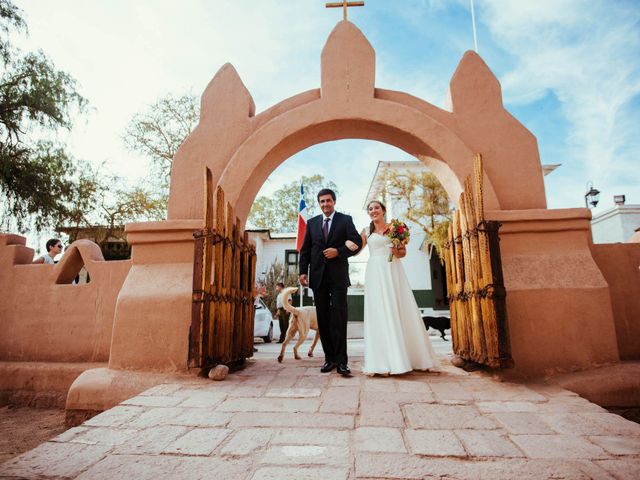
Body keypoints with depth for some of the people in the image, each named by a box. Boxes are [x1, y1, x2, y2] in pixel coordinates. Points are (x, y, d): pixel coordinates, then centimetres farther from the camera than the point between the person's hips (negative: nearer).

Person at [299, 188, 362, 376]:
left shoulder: (345, 220, 6)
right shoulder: (312, 222, 15)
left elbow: (357, 242, 0)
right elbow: (305, 249, 11)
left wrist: (338, 251, -15)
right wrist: (303, 271, 0)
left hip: (338, 276, -3)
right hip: (318, 276, 3)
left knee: (338, 318, -8)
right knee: (323, 318, 5)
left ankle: (341, 361, -3)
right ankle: (329, 358, 14)